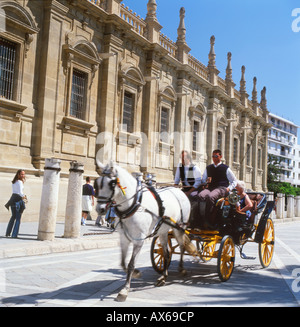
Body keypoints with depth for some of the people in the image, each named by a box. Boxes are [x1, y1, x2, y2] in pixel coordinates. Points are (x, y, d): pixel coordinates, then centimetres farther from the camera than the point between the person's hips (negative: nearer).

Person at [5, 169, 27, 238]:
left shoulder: (14, 182, 13)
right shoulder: (20, 182, -12)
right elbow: (20, 193, -19)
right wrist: (24, 196, -2)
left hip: (12, 198, 8)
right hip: (18, 200, -8)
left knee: (13, 216, 21)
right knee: (18, 218, 0)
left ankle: (8, 233, 24)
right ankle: (14, 235, 0)